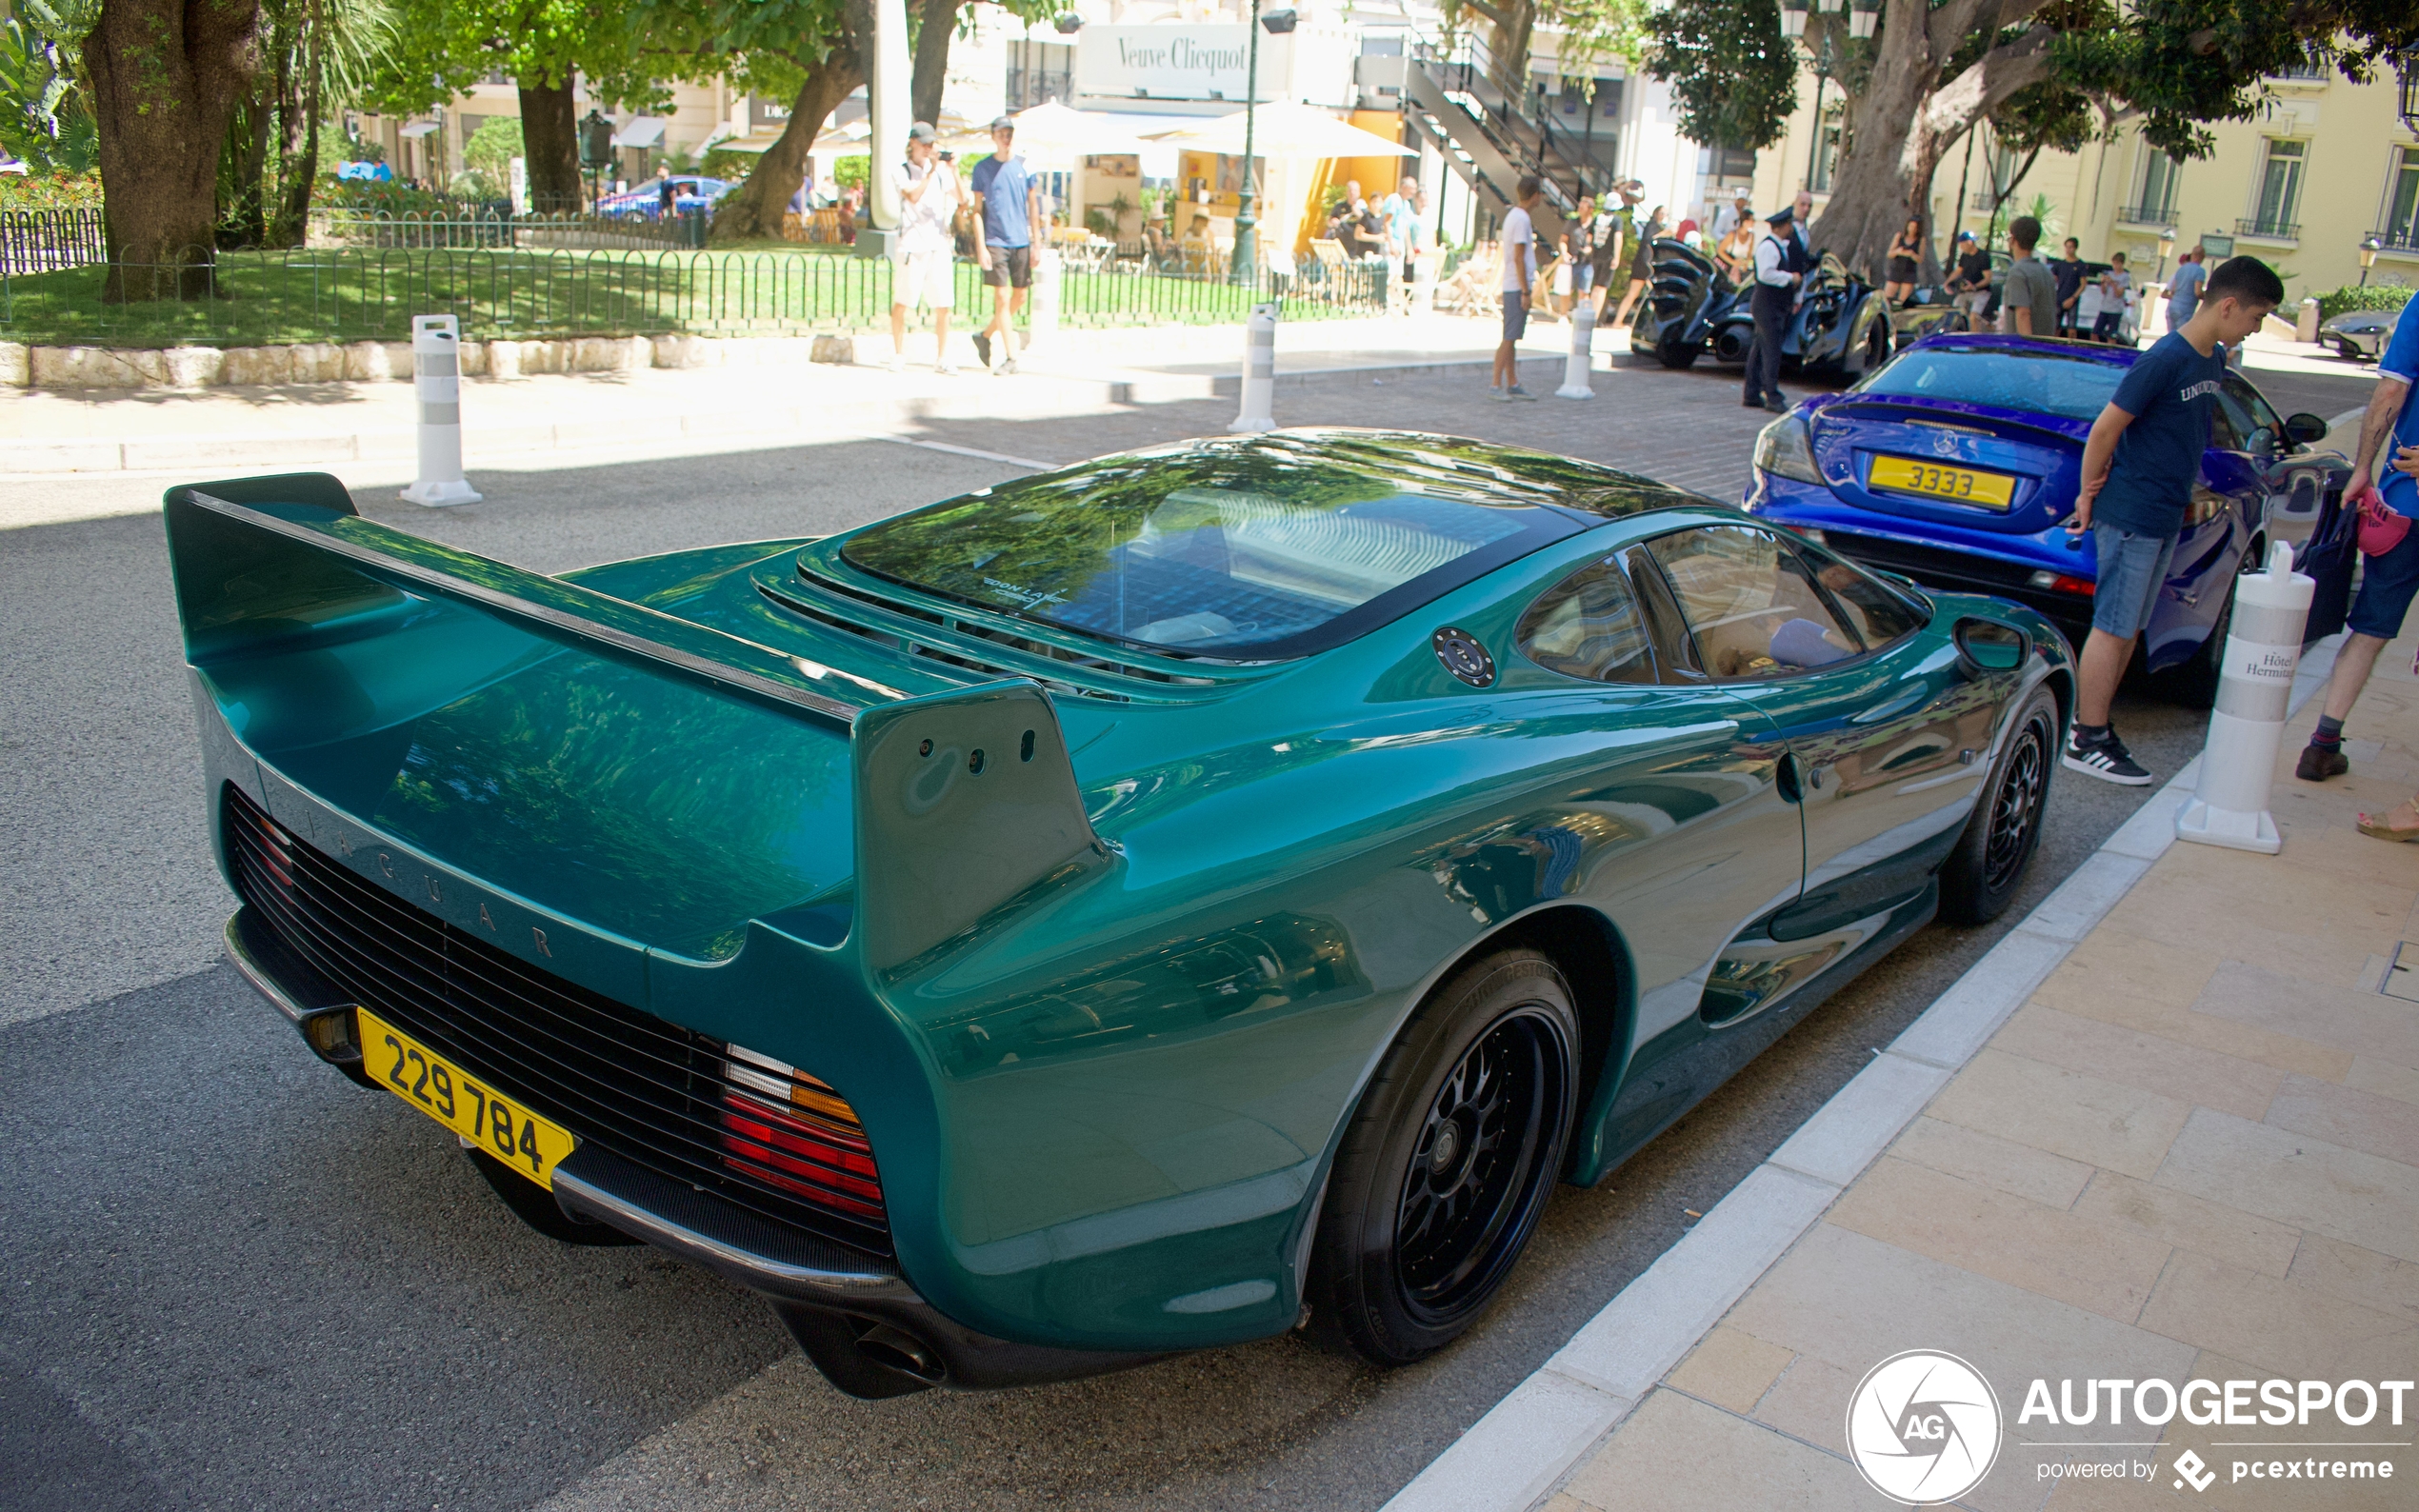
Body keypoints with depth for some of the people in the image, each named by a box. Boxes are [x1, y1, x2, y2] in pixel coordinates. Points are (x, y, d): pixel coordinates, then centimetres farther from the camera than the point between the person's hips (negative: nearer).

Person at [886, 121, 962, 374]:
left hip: (939, 244, 3)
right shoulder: (900, 172, 4)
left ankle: (942, 357, 9)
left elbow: (960, 200, 2)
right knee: (902, 302, 0)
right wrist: (931, 170, -16)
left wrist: (954, 171, -9)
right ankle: (898, 356, 10)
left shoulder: (941, 171, 13)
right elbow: (913, 196, -14)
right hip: (911, 244, -3)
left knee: (943, 304, 0)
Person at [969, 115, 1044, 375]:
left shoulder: (1025, 166, 7)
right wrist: (980, 246, -6)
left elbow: (1033, 205, 11)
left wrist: (1036, 243, 7)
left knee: (1020, 296, 6)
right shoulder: (982, 168, 1)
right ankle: (1010, 357, -2)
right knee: (1002, 297, -7)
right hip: (995, 242, -3)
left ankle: (986, 335, 27)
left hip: (1021, 241, 3)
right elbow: (978, 209, 2)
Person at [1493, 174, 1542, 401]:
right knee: (1510, 338, -8)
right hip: (1518, 287, -10)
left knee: (1512, 338, 11)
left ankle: (1512, 384, 15)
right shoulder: (1522, 219, -14)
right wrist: (1525, 291, -17)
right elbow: (1519, 258, -18)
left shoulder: (1513, 216, 15)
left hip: (1512, 286, 10)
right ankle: (1495, 384, -7)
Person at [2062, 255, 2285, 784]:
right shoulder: (2165, 359, -18)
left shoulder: (2215, 361, 10)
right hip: (2131, 515, -9)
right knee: (2112, 629, -4)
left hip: (2166, 516, 9)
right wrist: (2089, 494, -6)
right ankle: (2086, 742, 2)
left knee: (2129, 629, 13)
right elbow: (2105, 429, -16)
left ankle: (2091, 722, 22)